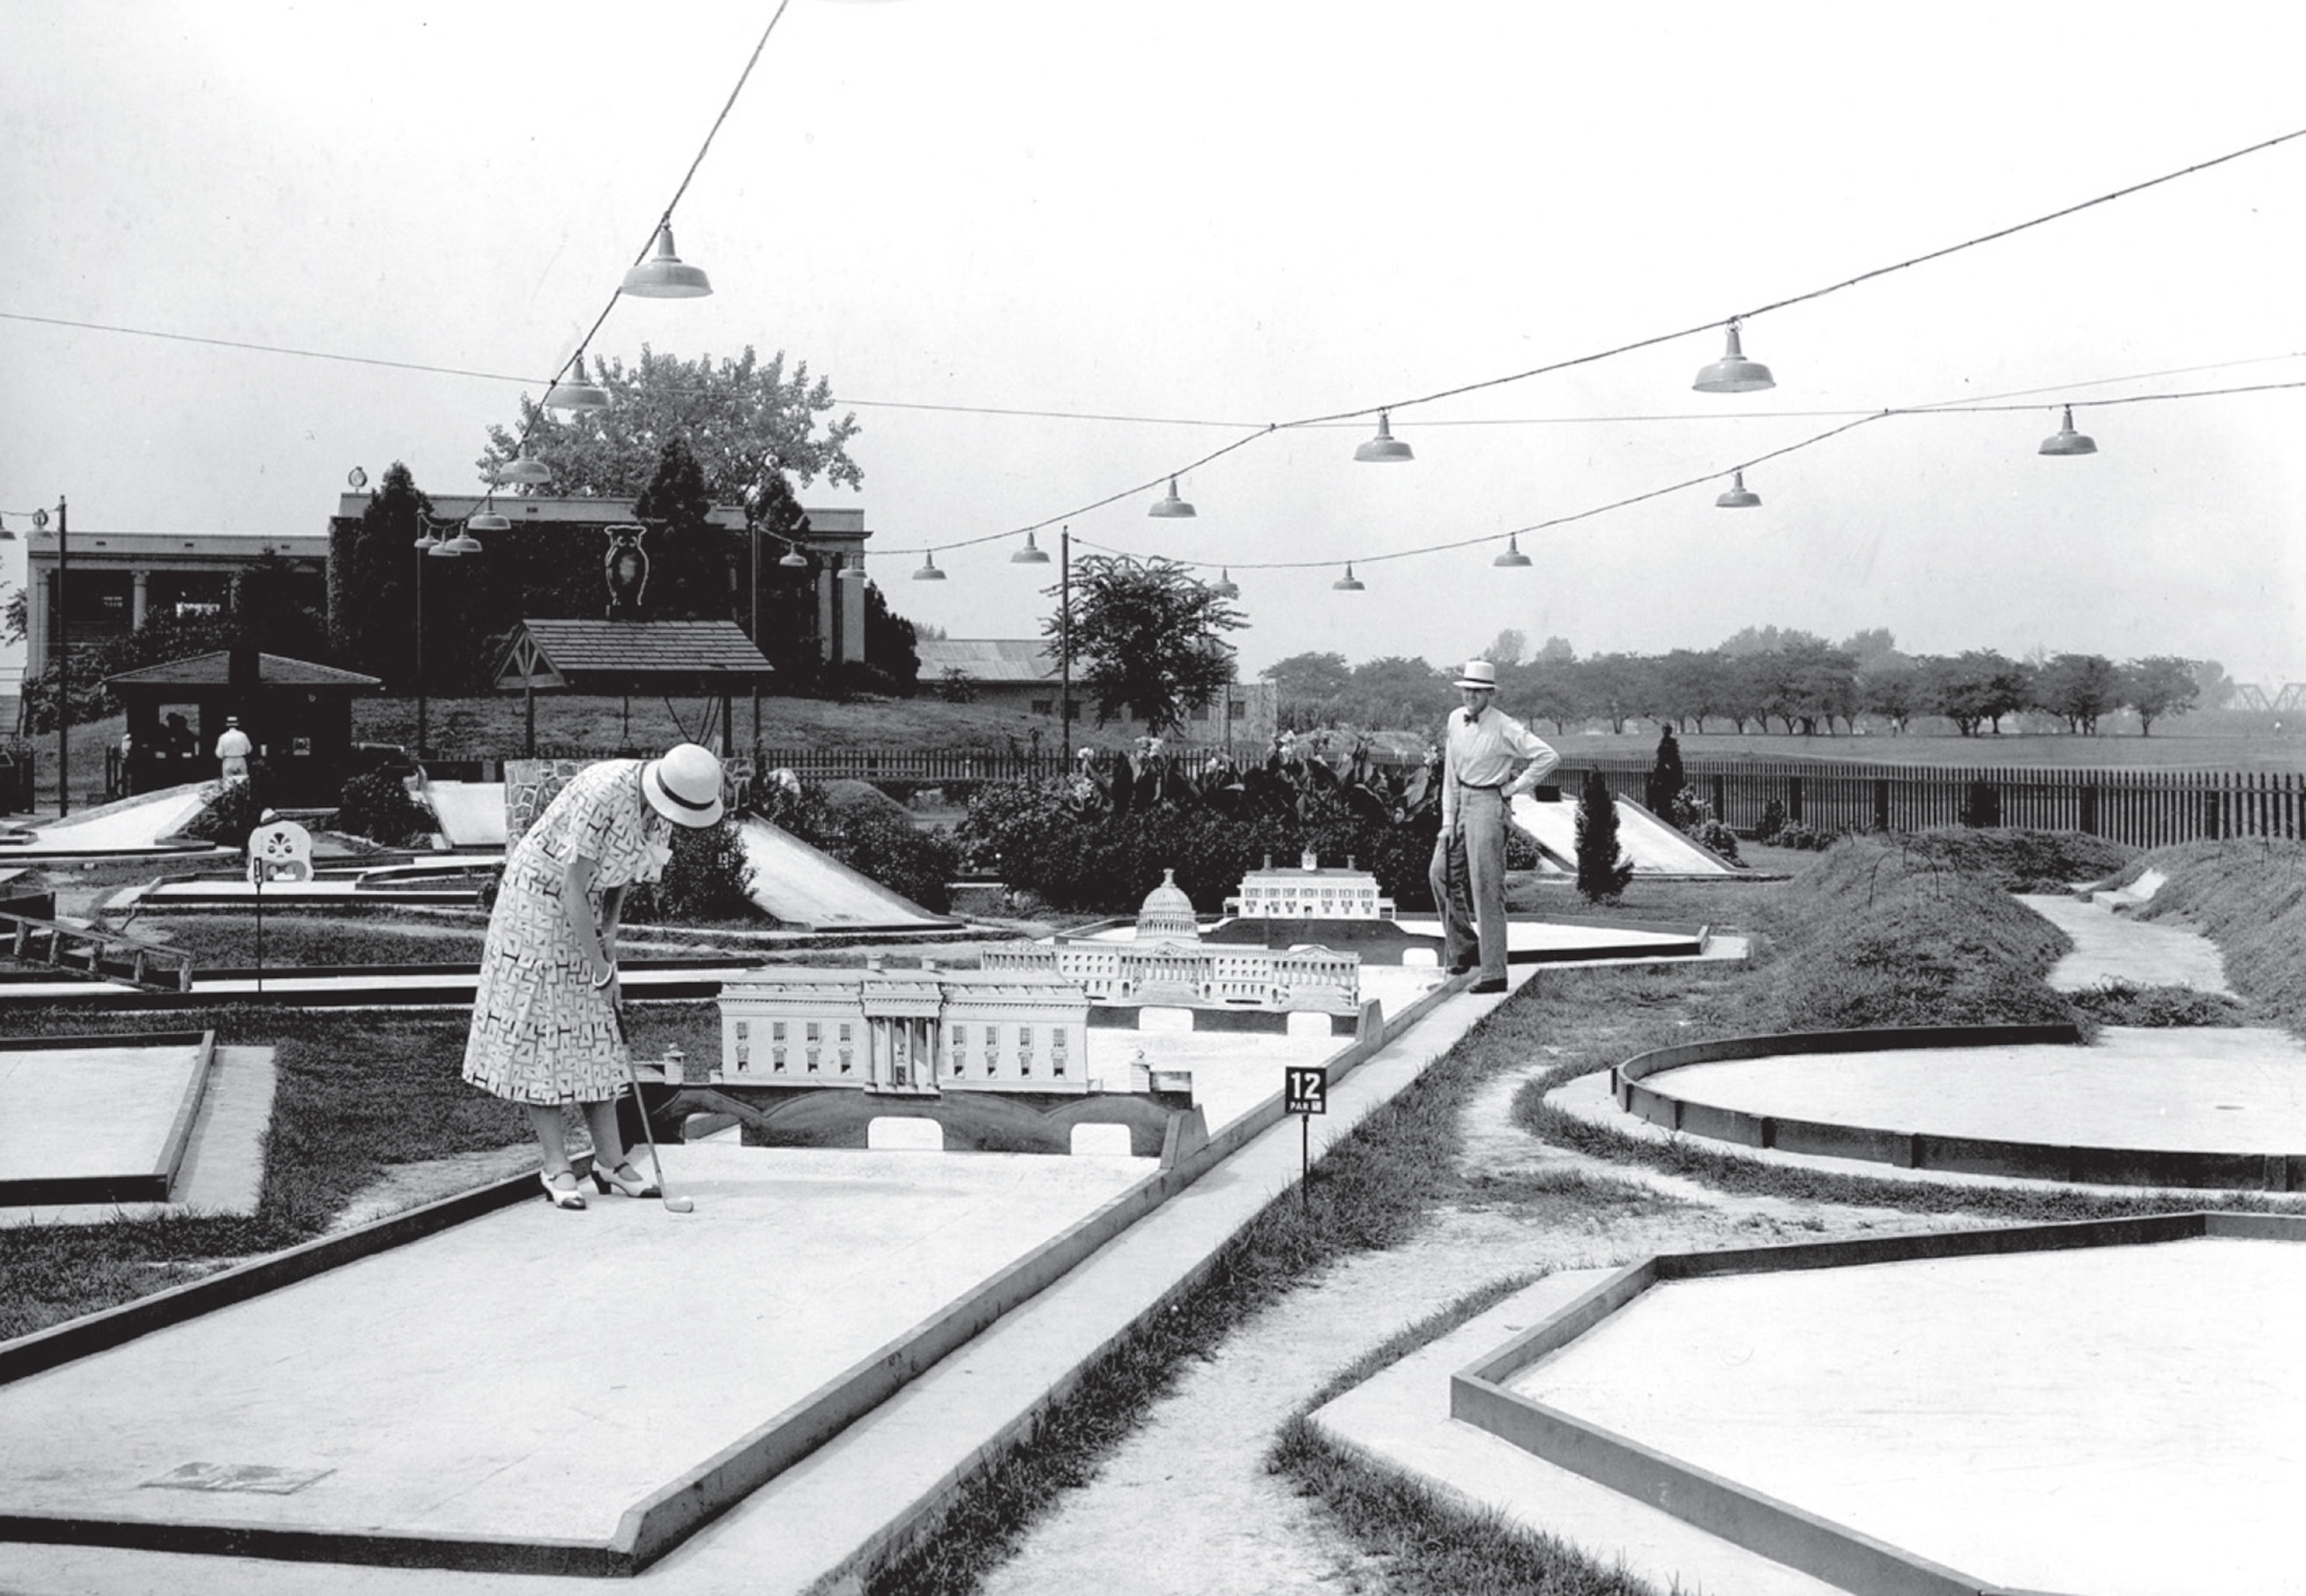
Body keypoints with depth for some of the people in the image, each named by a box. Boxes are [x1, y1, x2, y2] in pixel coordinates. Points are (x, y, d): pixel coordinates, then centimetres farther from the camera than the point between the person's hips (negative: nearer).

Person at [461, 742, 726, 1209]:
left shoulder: (660, 802, -7)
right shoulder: (604, 793, -32)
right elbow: (573, 888, -27)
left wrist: (610, 931, -1)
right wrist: (599, 966, -21)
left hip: (586, 908, 8)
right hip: (538, 900, -8)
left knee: (595, 1034, 6)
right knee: (538, 1031, -6)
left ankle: (610, 1161, 8)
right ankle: (556, 1167, -3)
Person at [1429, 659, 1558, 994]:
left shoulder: (1504, 727, -15)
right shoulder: (1455, 720, 5)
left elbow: (1548, 757, -18)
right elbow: (1451, 774, 9)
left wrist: (1516, 787, -11)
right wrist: (1448, 820, 5)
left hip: (1488, 805, -7)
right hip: (1461, 803, 7)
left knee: (1487, 889, -7)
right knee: (1441, 873, 7)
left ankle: (1493, 974, -3)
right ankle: (1464, 947, 22)